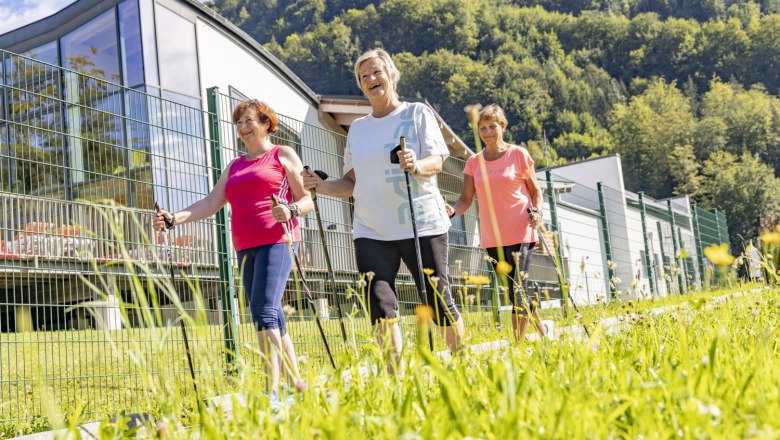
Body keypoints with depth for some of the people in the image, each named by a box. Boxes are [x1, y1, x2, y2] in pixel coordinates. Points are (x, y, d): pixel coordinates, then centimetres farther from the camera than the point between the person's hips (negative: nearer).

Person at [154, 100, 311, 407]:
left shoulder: (283, 155, 7)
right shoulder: (235, 166, 23)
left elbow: (308, 199, 2)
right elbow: (211, 203, 15)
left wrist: (291, 211, -19)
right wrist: (175, 218, 1)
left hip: (276, 242, -6)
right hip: (245, 249, 7)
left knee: (264, 310, -20)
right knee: (272, 319, 6)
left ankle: (271, 393, -23)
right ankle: (298, 387, 13)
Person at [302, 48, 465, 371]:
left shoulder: (417, 113, 5)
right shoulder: (357, 128, 17)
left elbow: (437, 161, -6)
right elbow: (352, 183, 17)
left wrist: (416, 165, -28)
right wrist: (321, 186, -1)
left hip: (421, 224, -3)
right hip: (371, 231, 3)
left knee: (439, 300, 0)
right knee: (380, 305, -8)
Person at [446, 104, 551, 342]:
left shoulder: (518, 154, 0)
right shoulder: (473, 162, 8)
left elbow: (535, 190, 7)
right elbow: (466, 199, 4)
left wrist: (536, 211, -13)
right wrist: (452, 210, -17)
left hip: (520, 233, -4)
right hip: (492, 238, 4)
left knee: (518, 292, -11)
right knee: (516, 292, 13)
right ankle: (543, 331, 35)